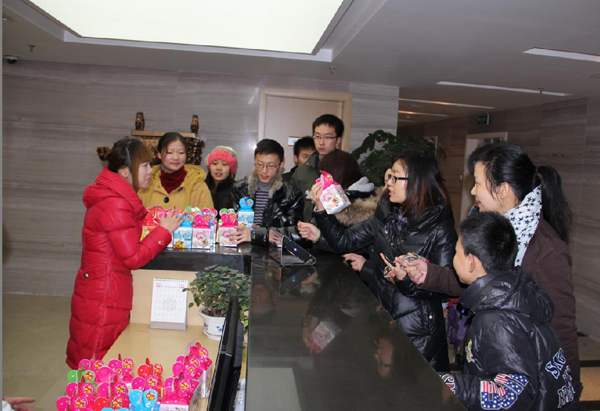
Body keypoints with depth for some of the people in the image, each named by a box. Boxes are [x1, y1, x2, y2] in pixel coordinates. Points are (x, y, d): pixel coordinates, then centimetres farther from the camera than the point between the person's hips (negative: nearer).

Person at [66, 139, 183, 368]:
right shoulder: (116, 205, -21)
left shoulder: (111, 198, 10)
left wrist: (144, 217, 8)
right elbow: (133, 257, -20)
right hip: (103, 303, -10)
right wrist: (164, 231, -12)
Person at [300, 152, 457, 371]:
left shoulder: (439, 228, -14)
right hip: (379, 317, 5)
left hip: (417, 331, -5)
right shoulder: (386, 217, 2)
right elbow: (345, 241, 1)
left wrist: (407, 279, -30)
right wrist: (322, 209, -8)